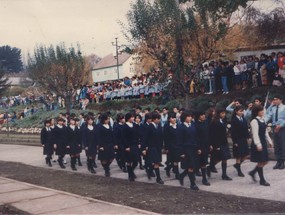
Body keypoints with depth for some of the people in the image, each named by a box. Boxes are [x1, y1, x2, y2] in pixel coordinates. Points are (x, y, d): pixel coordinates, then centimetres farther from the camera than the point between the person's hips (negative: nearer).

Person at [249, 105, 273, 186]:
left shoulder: (263, 120, 13)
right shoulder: (254, 121, -14)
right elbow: (255, 134, -19)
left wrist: (269, 141, 17)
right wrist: (258, 144, -23)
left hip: (263, 142, 9)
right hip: (258, 144, -9)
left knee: (265, 161, 11)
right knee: (260, 162, -2)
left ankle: (252, 172, 27)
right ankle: (262, 180, 7)